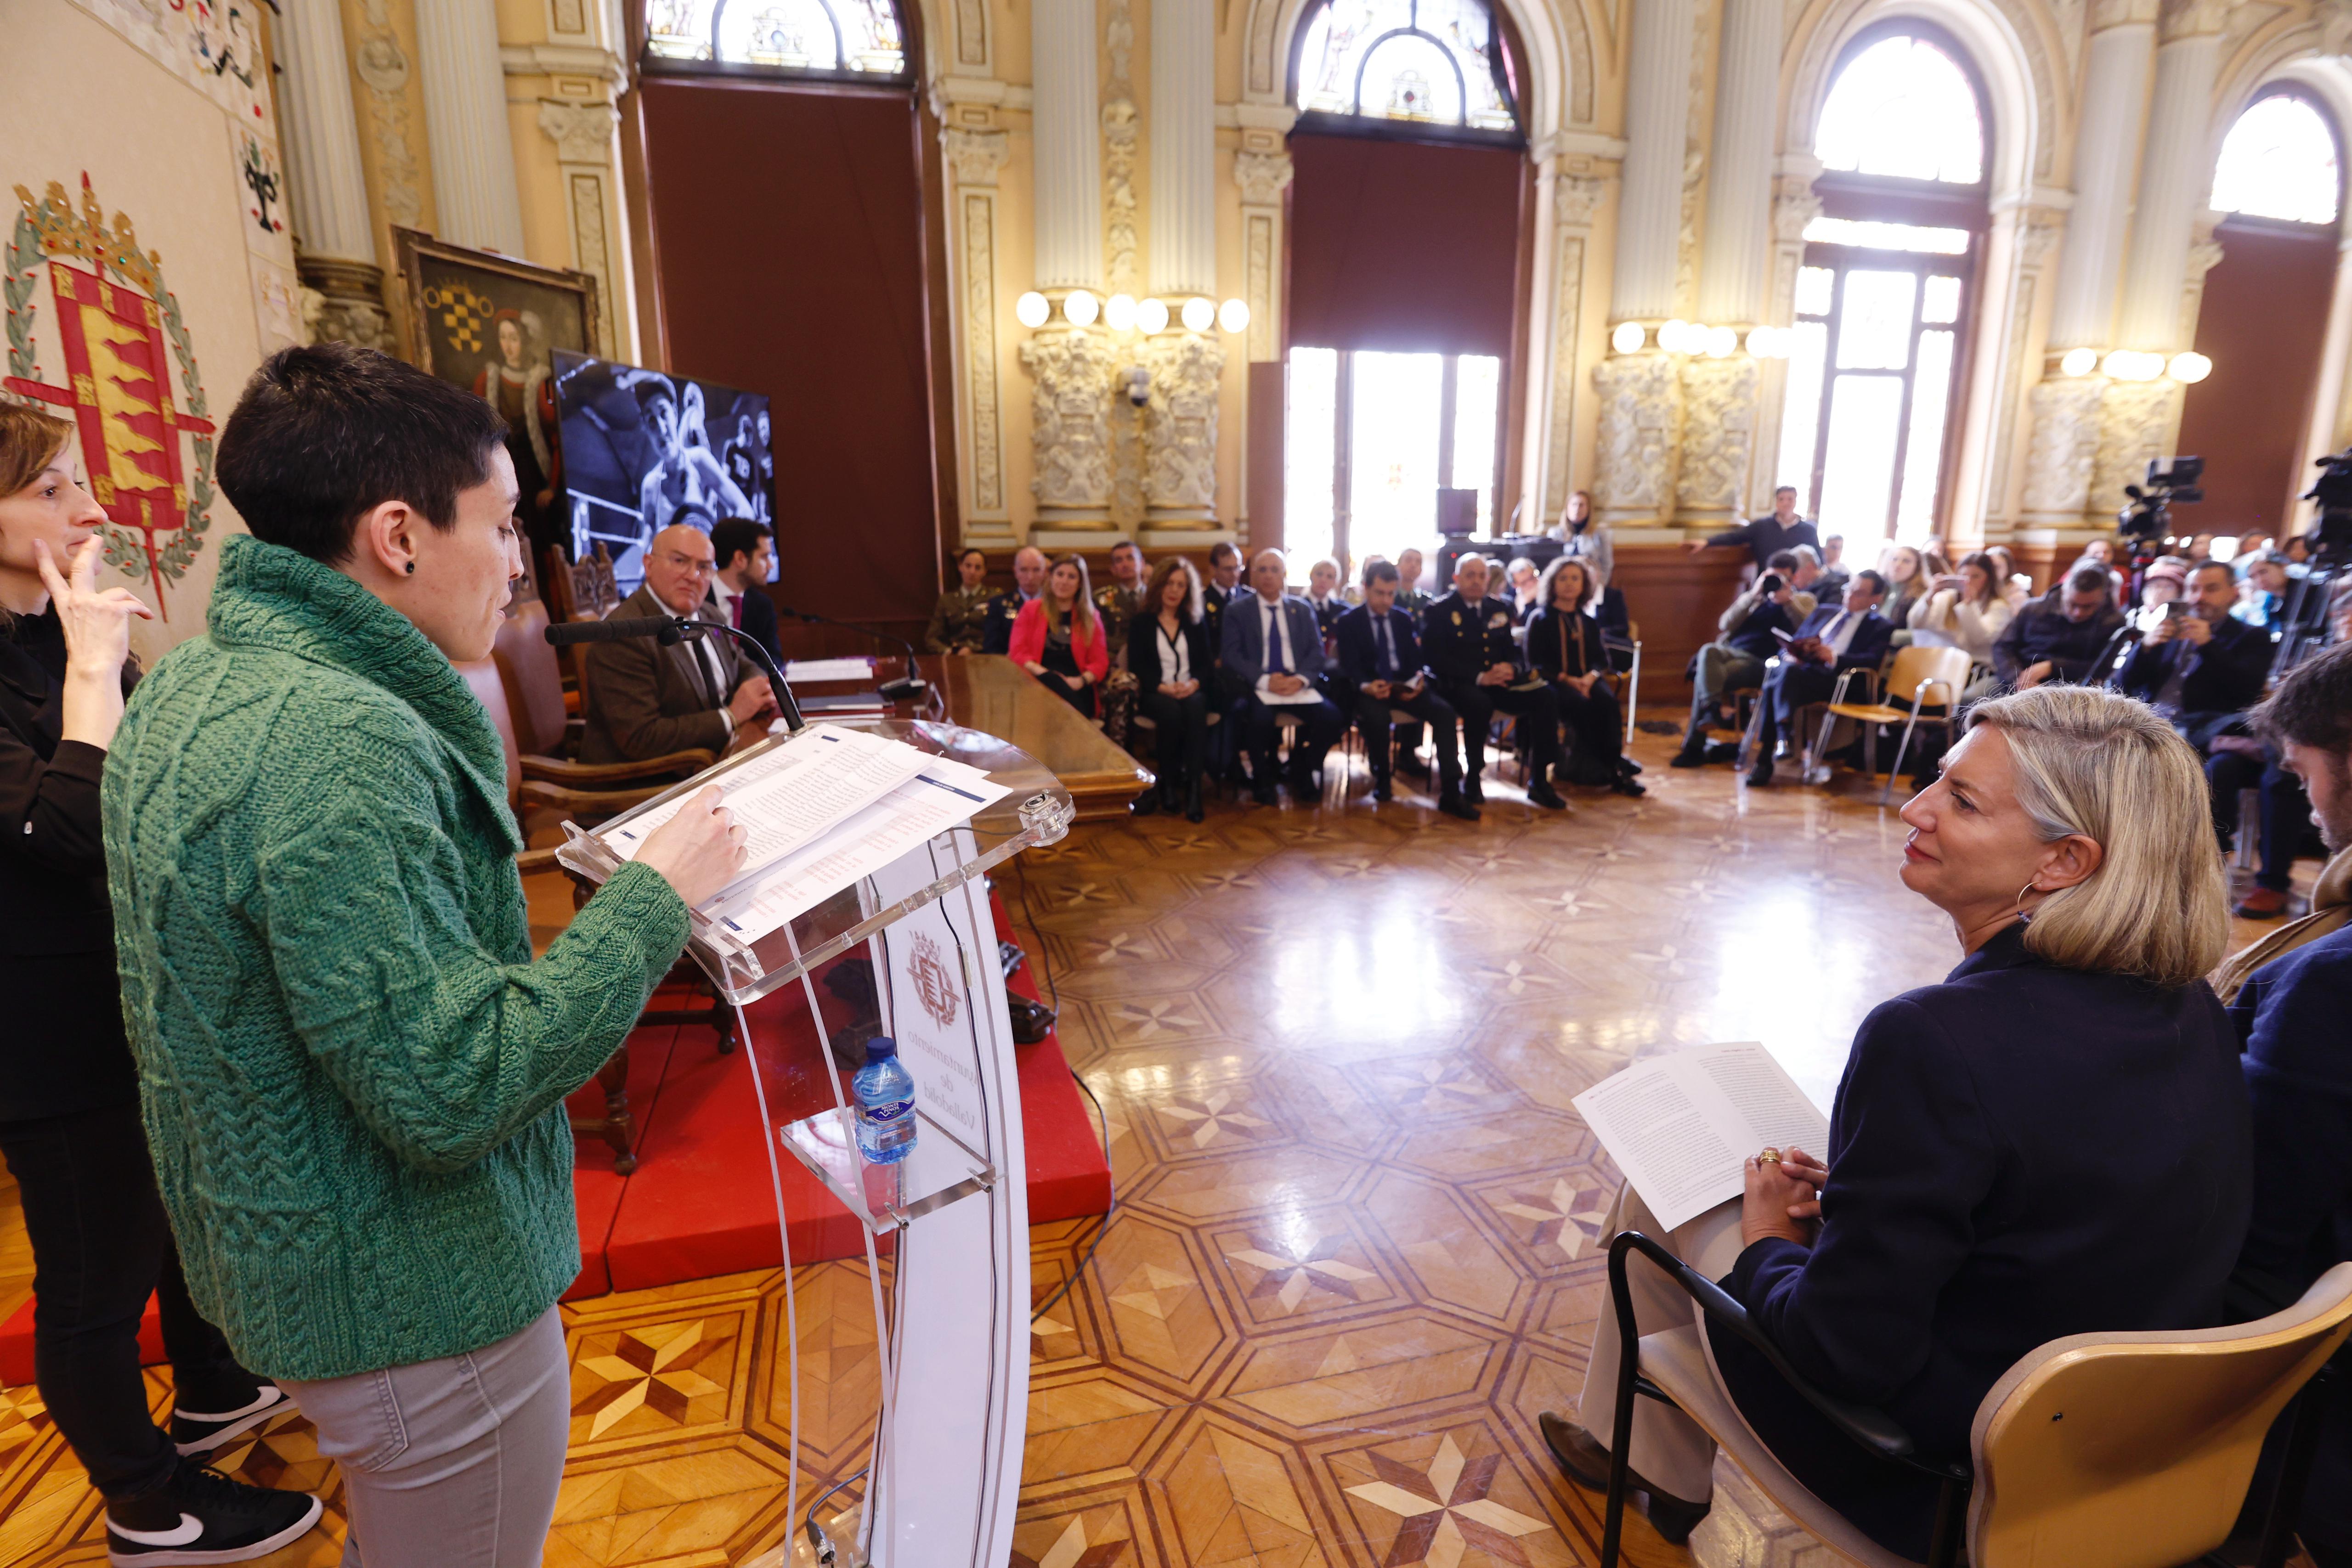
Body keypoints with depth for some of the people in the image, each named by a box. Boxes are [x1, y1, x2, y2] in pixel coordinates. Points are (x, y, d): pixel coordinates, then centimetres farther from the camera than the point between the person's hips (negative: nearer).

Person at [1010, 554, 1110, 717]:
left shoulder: (1091, 617, 18)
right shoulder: (1031, 609, 16)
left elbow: (1100, 662, 11)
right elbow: (1017, 653, 7)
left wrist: (1080, 681, -10)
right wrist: (1043, 672, -12)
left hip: (1076, 688, 0)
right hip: (1040, 682, 1)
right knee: (1051, 682, -36)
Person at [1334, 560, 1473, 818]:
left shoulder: (1404, 619, 15)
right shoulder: (1349, 621, 2)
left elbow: (1415, 660, 10)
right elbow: (1350, 667, -7)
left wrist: (1418, 680, -14)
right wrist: (1366, 686, -29)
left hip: (1404, 685, 4)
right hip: (1369, 688, -3)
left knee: (1444, 712, -24)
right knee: (1376, 716, -39)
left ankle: (1450, 794, -24)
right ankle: (1382, 779, -9)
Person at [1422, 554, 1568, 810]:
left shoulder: (1499, 609, 17)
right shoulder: (1440, 611, -1)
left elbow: (1512, 650, 18)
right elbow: (1436, 658, -11)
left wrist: (1511, 668, -9)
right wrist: (1479, 677, -22)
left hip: (1499, 681, 5)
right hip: (1459, 684, -5)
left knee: (1546, 697, -19)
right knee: (1479, 703, -39)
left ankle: (1539, 782, -15)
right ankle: (1473, 778, -20)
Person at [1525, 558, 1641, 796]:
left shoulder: (1588, 622, 18)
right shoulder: (1540, 619, 5)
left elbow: (1601, 658, 12)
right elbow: (1535, 663, -2)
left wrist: (1590, 677, -11)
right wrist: (1566, 679, -16)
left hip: (1586, 680, 4)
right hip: (1553, 682, -4)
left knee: (1608, 702, -30)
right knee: (1582, 705, -34)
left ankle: (1613, 765, -30)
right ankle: (1611, 768, -27)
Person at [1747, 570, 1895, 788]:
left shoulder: (1881, 627, 15)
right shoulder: (1824, 612, 30)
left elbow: (1872, 661, -4)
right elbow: (1793, 643, 24)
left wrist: (1834, 658, -19)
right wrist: (1789, 655, 0)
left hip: (1835, 681, -4)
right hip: (1801, 668, 4)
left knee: (1789, 672, -36)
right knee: (1773, 679, -33)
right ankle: (1763, 760, -32)